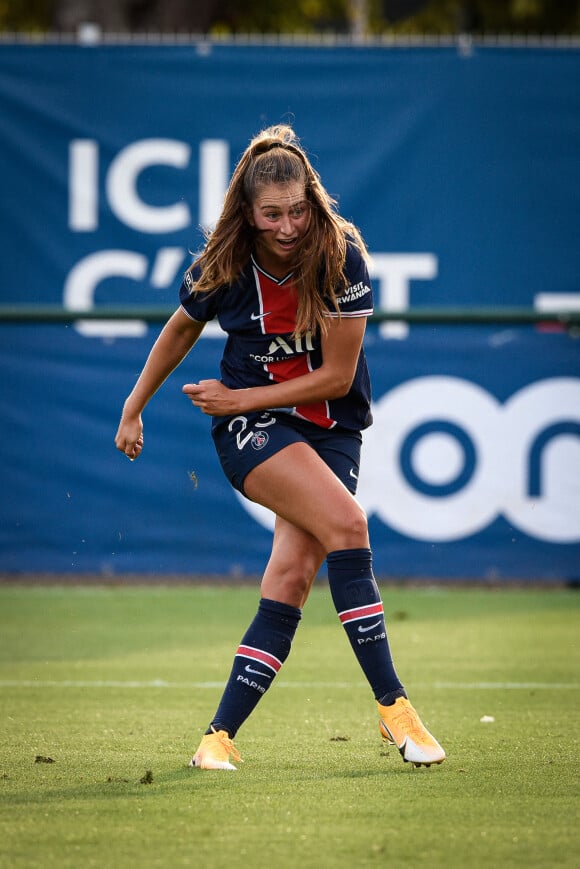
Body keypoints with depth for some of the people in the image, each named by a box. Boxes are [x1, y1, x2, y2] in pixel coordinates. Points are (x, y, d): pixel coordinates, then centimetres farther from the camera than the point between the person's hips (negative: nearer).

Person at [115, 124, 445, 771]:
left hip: (331, 428, 1)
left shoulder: (342, 258, -14)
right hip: (252, 427, -1)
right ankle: (392, 706, -25)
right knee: (345, 522, -27)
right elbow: (180, 331, 13)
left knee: (291, 577, -16)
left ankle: (219, 736, -9)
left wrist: (238, 399, -12)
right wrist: (133, 409, 19)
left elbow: (337, 376, -12)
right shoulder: (221, 268, -10)